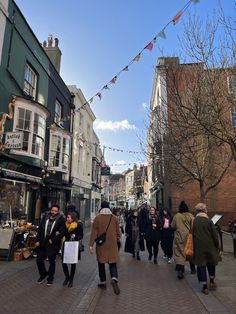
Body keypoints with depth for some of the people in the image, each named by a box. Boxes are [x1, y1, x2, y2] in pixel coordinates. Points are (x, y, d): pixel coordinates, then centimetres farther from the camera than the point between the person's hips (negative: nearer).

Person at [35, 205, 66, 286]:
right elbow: (40, 229, 5)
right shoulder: (45, 216, 1)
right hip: (42, 243, 4)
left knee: (52, 262, 10)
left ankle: (50, 278, 31)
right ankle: (43, 274, 37)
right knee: (39, 260, 11)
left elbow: (62, 232, -12)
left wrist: (53, 240, -16)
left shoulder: (61, 219, -11)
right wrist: (37, 240, 0)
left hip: (52, 244, -4)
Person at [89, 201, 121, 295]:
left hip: (101, 245, -1)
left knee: (101, 263, 15)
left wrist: (91, 245, -4)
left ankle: (103, 282, 23)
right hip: (112, 245, 1)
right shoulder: (114, 218, -3)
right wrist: (117, 240, 20)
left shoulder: (97, 218, -8)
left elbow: (94, 232, -8)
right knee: (112, 263, 9)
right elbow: (118, 232, 4)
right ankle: (114, 278, -13)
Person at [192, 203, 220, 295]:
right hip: (209, 246, 0)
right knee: (211, 263, 23)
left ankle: (205, 287, 14)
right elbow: (215, 235, -7)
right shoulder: (209, 221, -11)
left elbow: (191, 235, -3)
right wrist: (217, 247, 5)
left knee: (201, 266, 9)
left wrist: (192, 247, 7)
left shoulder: (193, 221, -7)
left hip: (198, 247, 0)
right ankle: (212, 282, 32)